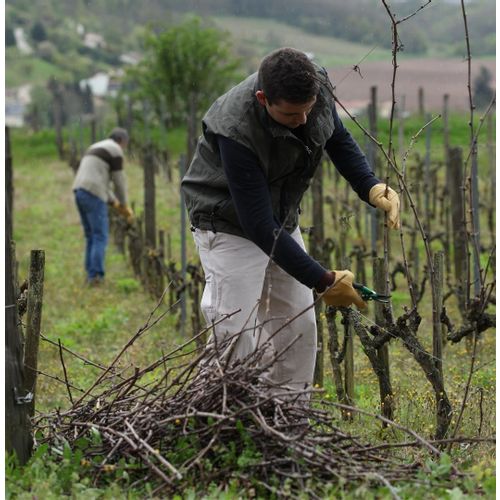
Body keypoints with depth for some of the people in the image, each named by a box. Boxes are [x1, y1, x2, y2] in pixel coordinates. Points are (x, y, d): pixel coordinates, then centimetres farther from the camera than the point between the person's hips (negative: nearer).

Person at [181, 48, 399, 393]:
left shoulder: (316, 87, -19)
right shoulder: (236, 131, -37)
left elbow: (338, 138, 4)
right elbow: (258, 224, -33)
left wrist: (372, 188, -13)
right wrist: (323, 281, -30)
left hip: (282, 218, 7)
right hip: (231, 223, -7)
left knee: (299, 329, 8)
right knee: (238, 338, -12)